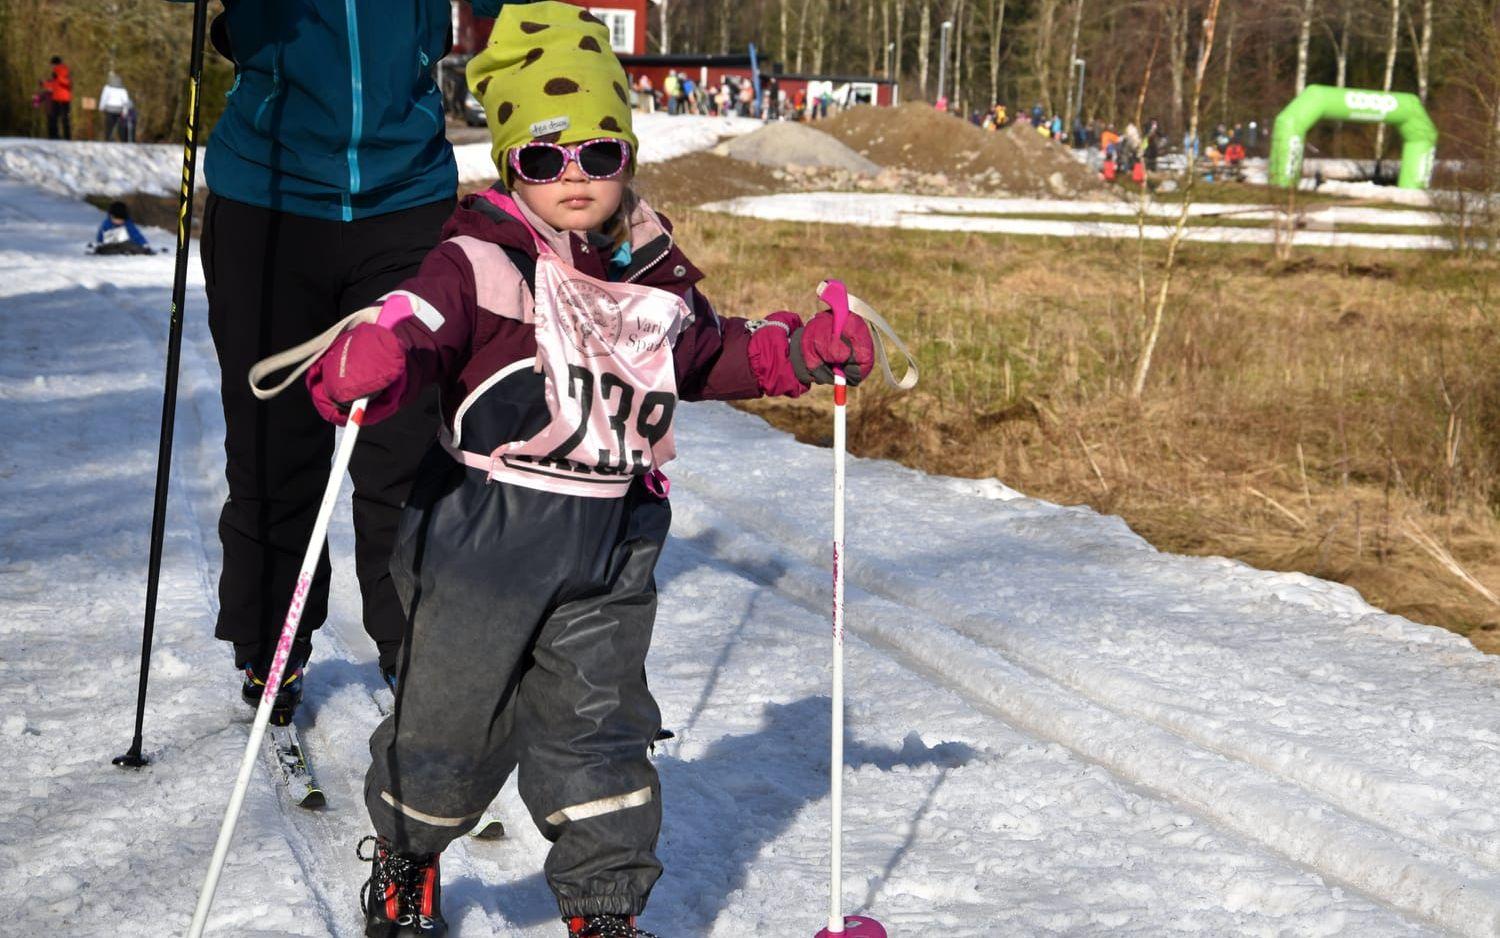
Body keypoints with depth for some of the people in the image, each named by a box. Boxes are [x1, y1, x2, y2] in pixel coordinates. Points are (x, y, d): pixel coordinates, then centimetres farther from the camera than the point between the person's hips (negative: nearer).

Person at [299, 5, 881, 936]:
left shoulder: (654, 276, 8)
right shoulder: (483, 261, -12)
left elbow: (715, 355, 25)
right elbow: (416, 327, -26)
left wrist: (804, 348, 14)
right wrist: (367, 366, -47)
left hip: (608, 551, 4)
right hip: (481, 540, -4)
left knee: (599, 729, 7)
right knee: (450, 720, 10)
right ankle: (406, 859, 37)